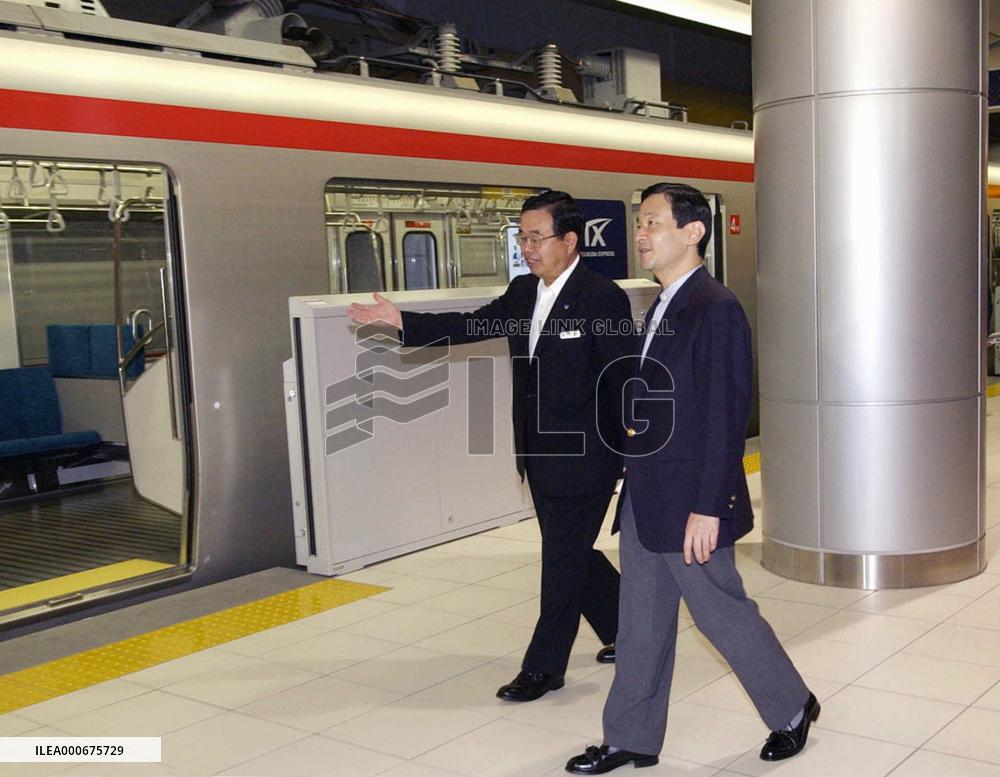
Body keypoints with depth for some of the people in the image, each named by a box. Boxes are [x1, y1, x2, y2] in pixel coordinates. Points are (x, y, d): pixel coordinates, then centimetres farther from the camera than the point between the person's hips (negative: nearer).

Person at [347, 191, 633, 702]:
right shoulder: (523, 292, 8)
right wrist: (402, 321, 0)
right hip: (540, 455, 8)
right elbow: (473, 325, 9)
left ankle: (544, 666, 16)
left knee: (563, 561, 3)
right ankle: (627, 630, 37)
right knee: (570, 555, 18)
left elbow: (622, 380, -13)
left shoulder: (602, 298, -14)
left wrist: (626, 456, -13)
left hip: (582, 455, -8)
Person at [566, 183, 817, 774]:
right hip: (645, 498, 9)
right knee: (642, 621, 14)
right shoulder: (664, 306, 11)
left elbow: (727, 417, -20)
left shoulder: (716, 309, -17)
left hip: (690, 502, -9)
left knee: (721, 610, 7)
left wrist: (707, 508, -21)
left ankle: (793, 708, 31)